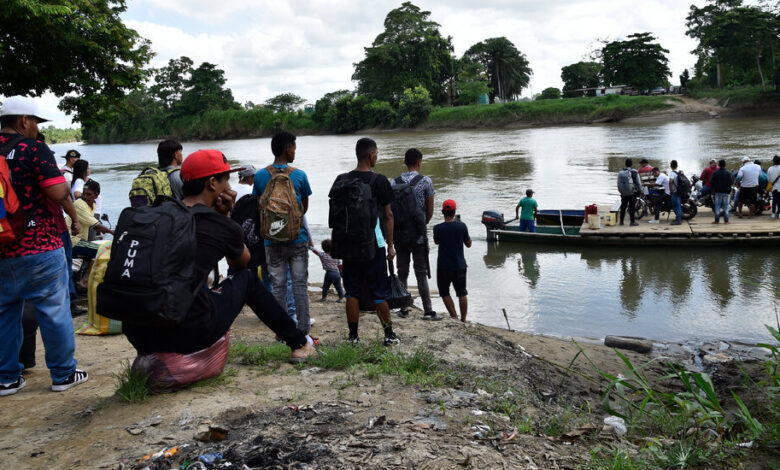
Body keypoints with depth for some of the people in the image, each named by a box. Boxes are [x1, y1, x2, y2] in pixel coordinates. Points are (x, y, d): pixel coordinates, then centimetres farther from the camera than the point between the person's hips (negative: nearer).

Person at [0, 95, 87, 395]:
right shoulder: (34, 149, -10)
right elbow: (58, 192, -18)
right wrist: (74, 218, -1)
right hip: (39, 247, -6)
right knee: (54, 312, 5)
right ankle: (63, 374, 13)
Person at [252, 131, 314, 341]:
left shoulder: (260, 176, 0)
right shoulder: (299, 175, -4)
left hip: (272, 240, 1)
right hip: (297, 238, -1)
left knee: (278, 287, 8)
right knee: (300, 286, 4)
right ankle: (303, 332, 7)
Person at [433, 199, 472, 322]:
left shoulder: (438, 228, -11)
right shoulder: (462, 226, -8)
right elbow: (468, 244, 3)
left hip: (444, 266, -2)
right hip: (460, 265, 2)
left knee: (445, 292, 12)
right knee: (462, 293, 13)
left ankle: (454, 317, 4)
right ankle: (463, 319, 18)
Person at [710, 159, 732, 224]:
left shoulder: (715, 173, -6)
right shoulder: (728, 173, -6)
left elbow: (711, 182, -4)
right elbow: (731, 182, -6)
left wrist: (713, 190, 11)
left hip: (718, 191, 0)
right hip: (726, 192, 0)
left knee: (717, 205, 4)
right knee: (726, 205, 5)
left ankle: (717, 220, 2)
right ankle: (726, 220, 3)